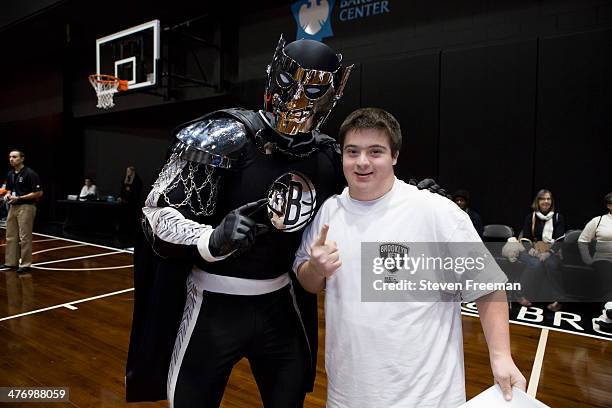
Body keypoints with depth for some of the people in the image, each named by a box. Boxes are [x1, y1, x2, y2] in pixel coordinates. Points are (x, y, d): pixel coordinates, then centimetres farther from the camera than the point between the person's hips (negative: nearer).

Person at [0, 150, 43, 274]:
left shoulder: (30, 173, -12)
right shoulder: (10, 174, 11)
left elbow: (39, 192, -15)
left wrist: (20, 198, -19)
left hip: (26, 207, -8)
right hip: (13, 207, 8)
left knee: (25, 237, -4)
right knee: (11, 236, 12)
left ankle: (25, 264, 4)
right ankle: (11, 262, 22)